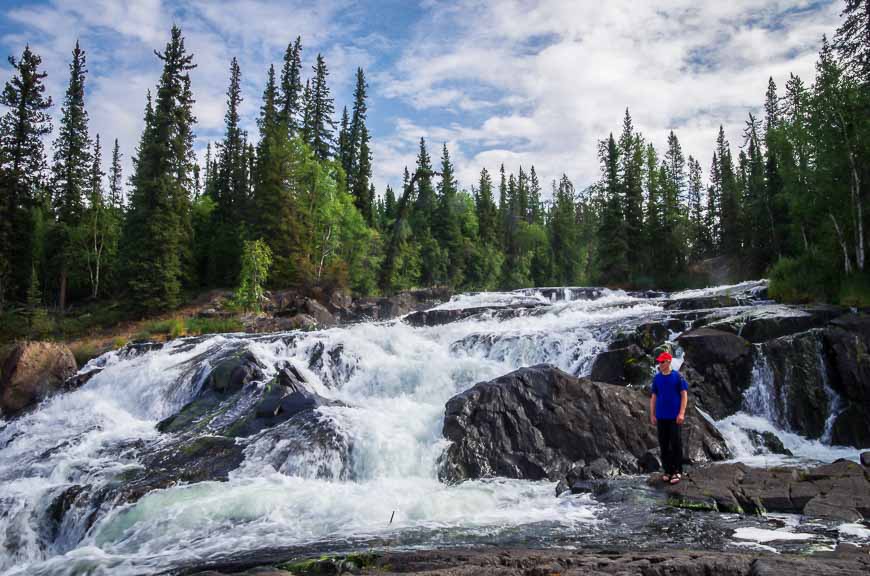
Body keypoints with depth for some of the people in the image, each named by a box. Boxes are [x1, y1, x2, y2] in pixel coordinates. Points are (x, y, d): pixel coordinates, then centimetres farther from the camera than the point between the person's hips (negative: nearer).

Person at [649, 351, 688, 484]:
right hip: (661, 417, 4)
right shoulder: (657, 378, 6)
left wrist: (681, 413, -13)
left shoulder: (677, 376, -5)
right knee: (664, 444, 8)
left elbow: (684, 395, -5)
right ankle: (667, 470, 17)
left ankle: (677, 471, 9)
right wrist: (652, 415, 7)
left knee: (676, 443, -1)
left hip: (674, 417, -4)